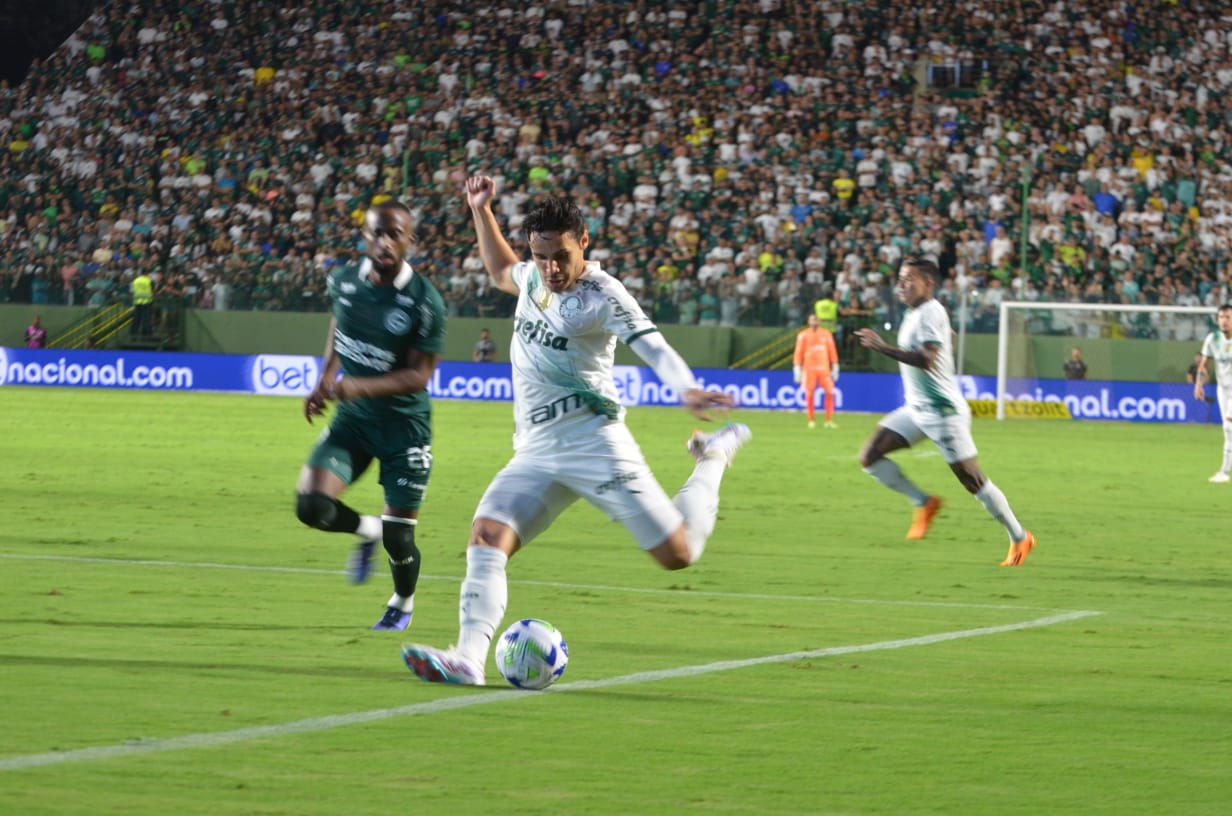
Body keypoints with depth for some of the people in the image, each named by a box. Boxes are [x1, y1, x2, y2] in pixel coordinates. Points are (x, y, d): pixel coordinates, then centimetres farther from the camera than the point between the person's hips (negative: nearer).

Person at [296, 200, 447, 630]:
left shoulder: (424, 301, -20)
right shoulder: (343, 281, -4)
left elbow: (419, 375, -20)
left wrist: (359, 386, -32)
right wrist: (326, 380, 7)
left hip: (404, 423, -4)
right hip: (353, 418, 4)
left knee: (398, 538, 0)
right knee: (312, 505, -16)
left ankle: (403, 603, 34)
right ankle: (367, 531, 19)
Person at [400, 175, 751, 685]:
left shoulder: (601, 296, -12)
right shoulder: (535, 276, 9)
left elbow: (652, 346, -27)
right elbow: (500, 271, 34)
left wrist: (687, 389, -46)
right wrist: (480, 211, 25)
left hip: (592, 442, -6)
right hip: (536, 452, 6)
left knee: (678, 554, -3)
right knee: (487, 539, -18)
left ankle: (713, 459, 25)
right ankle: (468, 658, -28)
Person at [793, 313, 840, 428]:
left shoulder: (826, 334, 9)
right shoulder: (803, 335, 4)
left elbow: (832, 351, 10)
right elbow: (798, 353, 2)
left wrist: (835, 367, 5)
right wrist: (797, 369, -4)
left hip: (824, 369, 1)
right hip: (809, 369, -1)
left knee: (830, 392, -7)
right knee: (809, 395, -2)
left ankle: (829, 420, -3)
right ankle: (811, 420, 7)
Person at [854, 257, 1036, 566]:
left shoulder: (930, 313, -18)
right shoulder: (914, 313, 10)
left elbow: (927, 359, -32)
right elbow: (950, 337, 30)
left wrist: (883, 348, -36)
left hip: (941, 410, -9)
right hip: (915, 409, 9)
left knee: (972, 480, -4)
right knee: (870, 457, -4)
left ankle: (1020, 538, 10)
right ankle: (924, 504, 9)